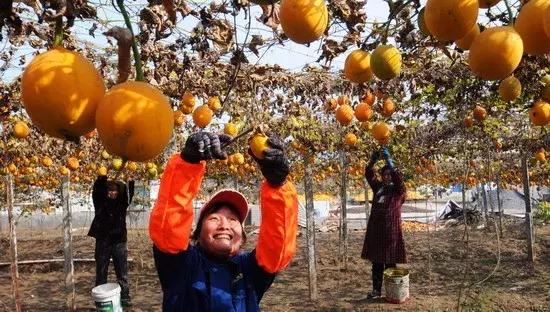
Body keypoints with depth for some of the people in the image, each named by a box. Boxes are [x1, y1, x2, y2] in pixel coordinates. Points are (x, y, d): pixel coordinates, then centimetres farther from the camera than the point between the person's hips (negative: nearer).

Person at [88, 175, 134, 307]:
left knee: (122, 272, 5)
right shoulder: (100, 201, 1)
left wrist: (131, 180, -23)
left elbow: (129, 192, -7)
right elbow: (96, 189, -14)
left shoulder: (122, 202, 4)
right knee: (101, 272, 8)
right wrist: (102, 177, -31)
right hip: (102, 241, 0)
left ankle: (124, 297, 12)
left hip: (119, 241, 1)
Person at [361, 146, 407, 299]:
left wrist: (389, 160, -26)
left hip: (391, 230, -5)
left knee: (390, 262, 1)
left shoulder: (399, 190, -1)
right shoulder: (378, 187, 12)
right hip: (375, 229, 5)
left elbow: (398, 177, -19)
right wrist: (373, 160, -13)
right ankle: (376, 290, 17)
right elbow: (368, 174, 4)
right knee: (376, 262, 9)